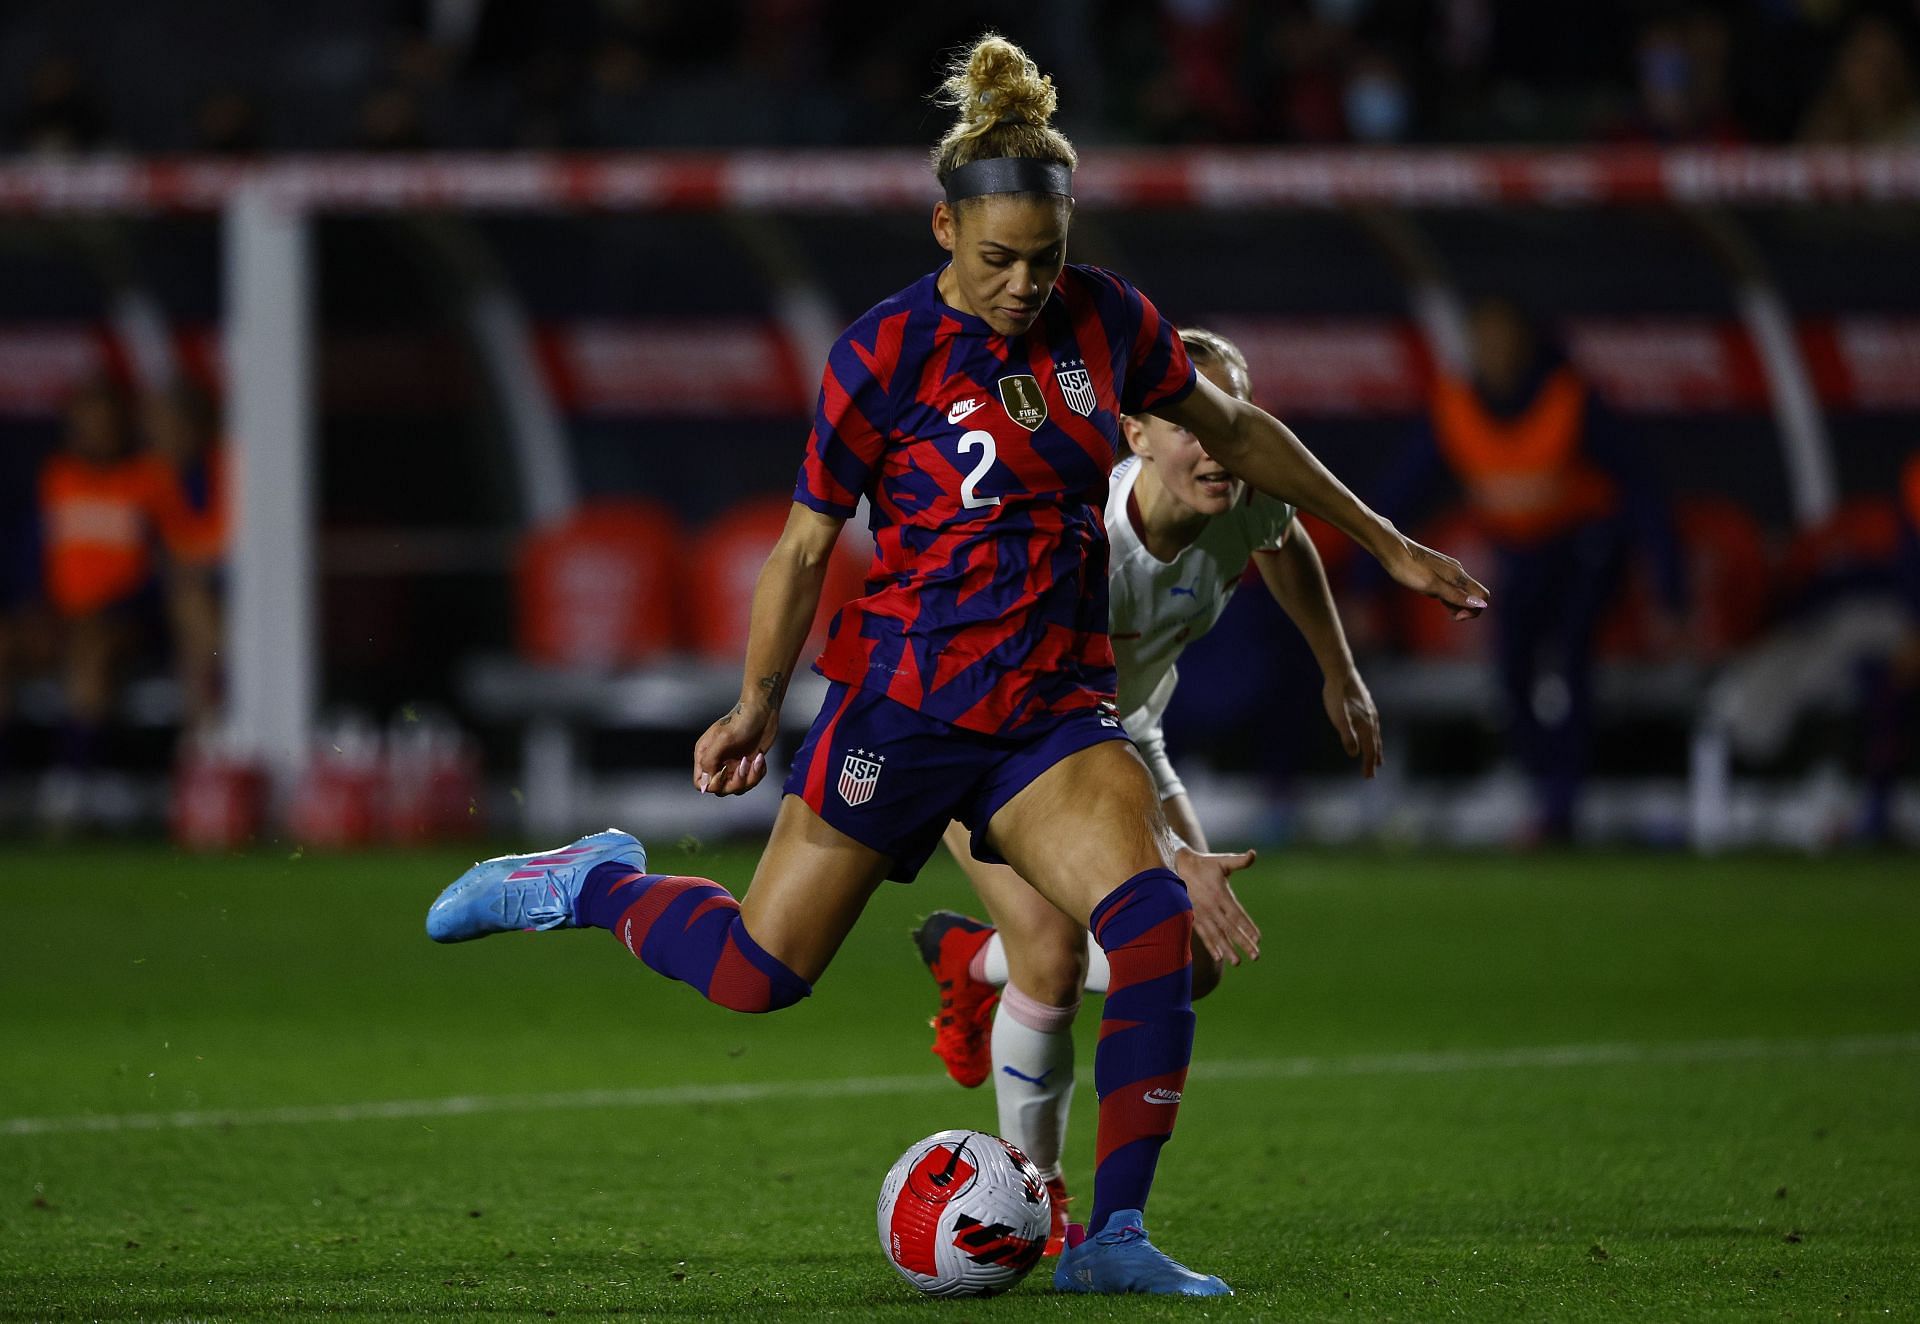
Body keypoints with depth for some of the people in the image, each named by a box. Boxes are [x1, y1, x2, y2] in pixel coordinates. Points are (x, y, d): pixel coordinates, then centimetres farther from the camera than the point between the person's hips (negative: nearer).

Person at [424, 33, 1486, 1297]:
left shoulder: (1103, 318, 1)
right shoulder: (884, 358, -11)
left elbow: (1234, 431, 16)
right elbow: (807, 541, -4)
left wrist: (1384, 542, 21)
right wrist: (759, 704, -7)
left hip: (1054, 705, 3)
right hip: (908, 701, -3)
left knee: (1156, 924, -21)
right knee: (760, 971, -3)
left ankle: (1113, 1235, -16)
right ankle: (595, 883, 28)